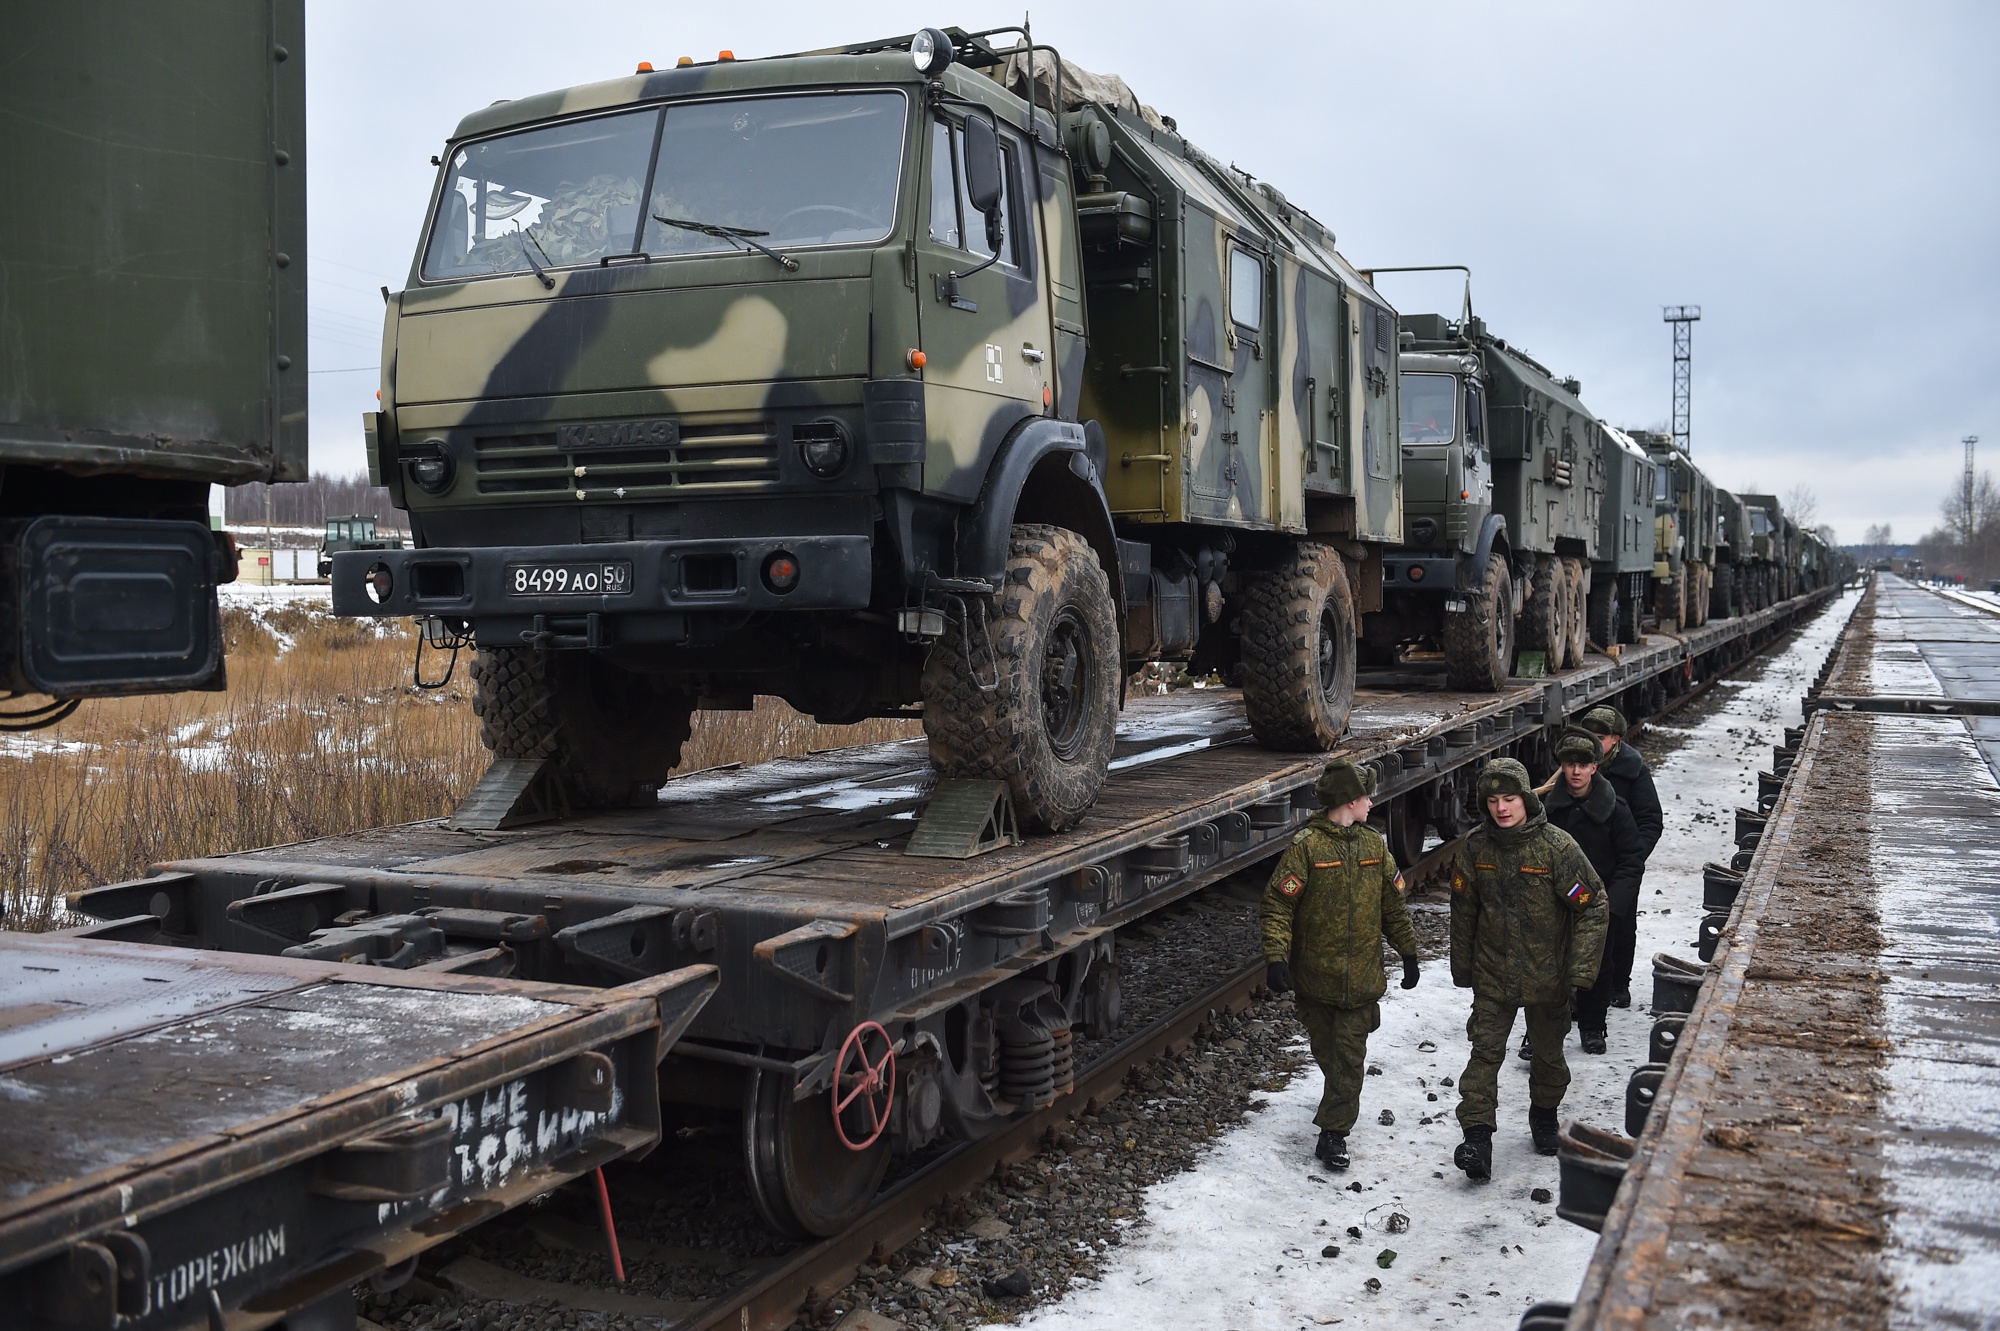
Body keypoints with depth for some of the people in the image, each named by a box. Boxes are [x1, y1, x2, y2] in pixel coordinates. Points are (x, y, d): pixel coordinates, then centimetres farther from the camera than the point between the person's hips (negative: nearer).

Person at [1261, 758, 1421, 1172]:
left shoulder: (1374, 845, 6)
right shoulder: (1306, 845, -11)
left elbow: (1393, 904, 15)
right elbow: (1277, 905, -13)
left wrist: (1408, 953, 16)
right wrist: (1276, 959, -21)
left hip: (1361, 975, 3)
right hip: (1314, 972, -3)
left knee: (1350, 1053, -3)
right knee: (1325, 1048, 12)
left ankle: (1334, 1131, 2)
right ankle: (1342, 1103, 38)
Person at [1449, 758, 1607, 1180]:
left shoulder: (1556, 846, -16)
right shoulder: (1475, 847, -6)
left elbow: (1592, 905, -11)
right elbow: (1463, 912, 6)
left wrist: (1581, 968, -15)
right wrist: (1462, 967, 10)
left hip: (1547, 973, -1)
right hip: (1492, 974, 1)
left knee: (1549, 1050, 17)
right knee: (1485, 1051, -6)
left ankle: (1544, 1114, 42)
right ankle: (1477, 1136, -4)